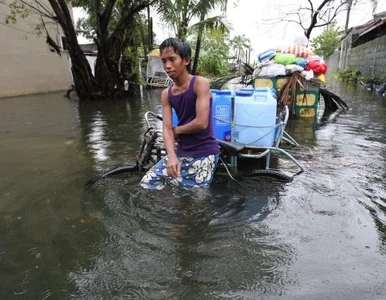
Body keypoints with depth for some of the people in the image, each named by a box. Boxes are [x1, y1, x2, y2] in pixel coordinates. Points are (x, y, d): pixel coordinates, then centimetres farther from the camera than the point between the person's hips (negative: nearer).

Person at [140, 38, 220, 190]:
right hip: (181, 152, 6)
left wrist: (178, 129, -4)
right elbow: (167, 129, -5)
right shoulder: (166, 94, 3)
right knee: (146, 185, 5)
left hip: (203, 154, -5)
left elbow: (201, 123, -22)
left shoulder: (200, 83, -12)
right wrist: (171, 156, -23)